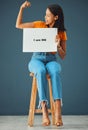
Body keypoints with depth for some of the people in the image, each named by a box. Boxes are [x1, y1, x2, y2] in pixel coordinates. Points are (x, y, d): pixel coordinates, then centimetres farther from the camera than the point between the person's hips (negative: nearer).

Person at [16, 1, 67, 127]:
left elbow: (63, 56, 5)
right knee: (41, 71, -39)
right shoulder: (39, 25, 8)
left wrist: (58, 45, -15)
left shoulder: (61, 33, 6)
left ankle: (58, 112, -46)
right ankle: (44, 111, -43)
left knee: (55, 72, -39)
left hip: (51, 60, 0)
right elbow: (18, 25, 13)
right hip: (37, 59, 0)